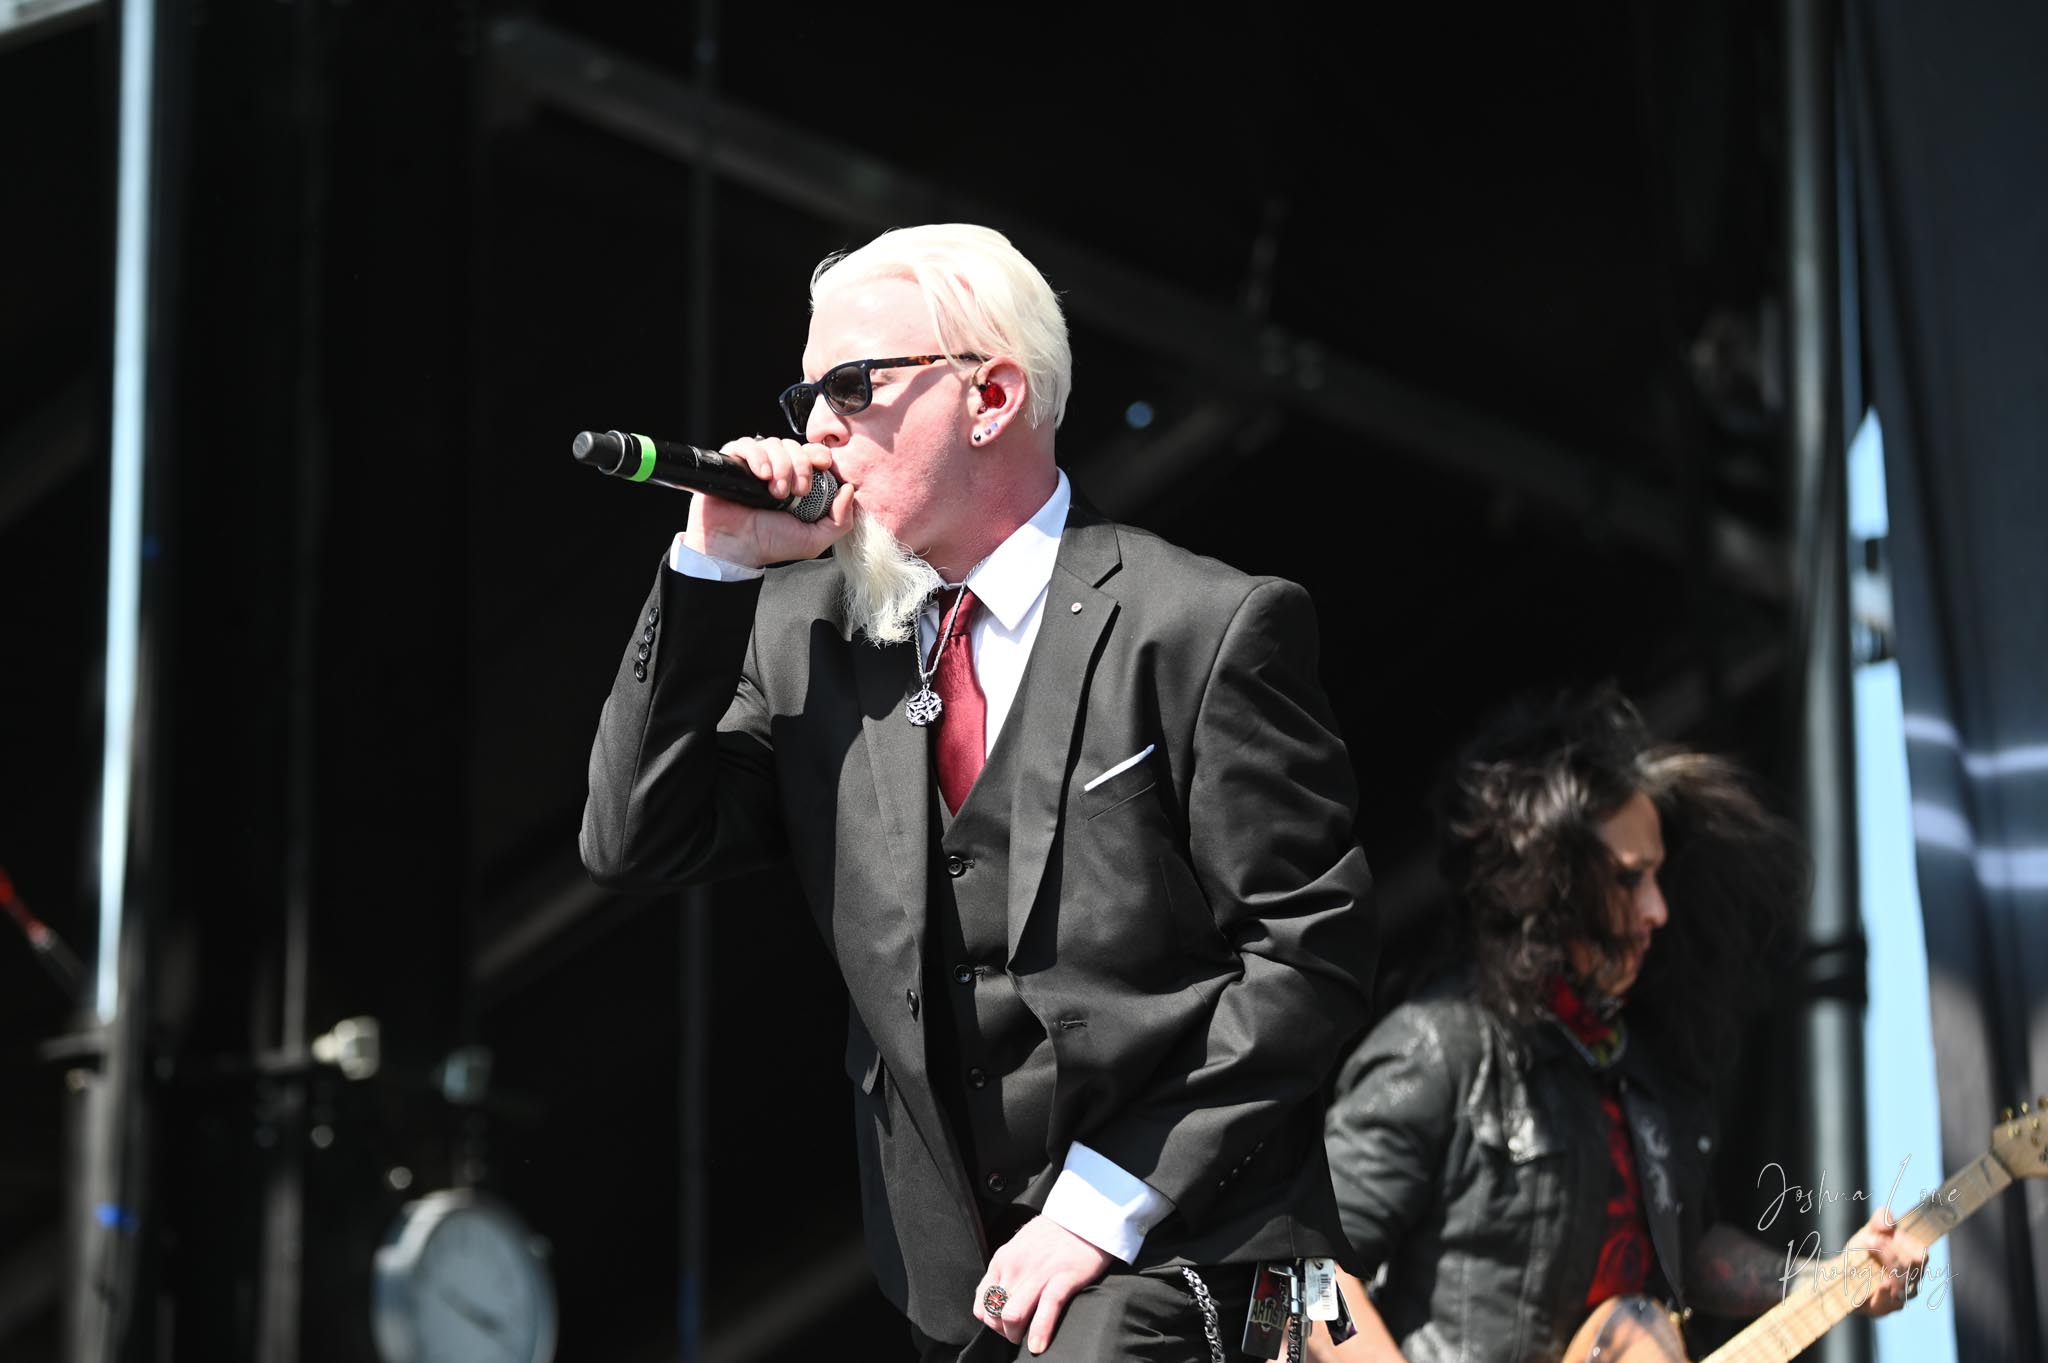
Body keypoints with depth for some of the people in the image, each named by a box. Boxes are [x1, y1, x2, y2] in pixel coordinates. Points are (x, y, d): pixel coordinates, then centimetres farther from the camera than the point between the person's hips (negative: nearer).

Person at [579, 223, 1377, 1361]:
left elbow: (1308, 953, -9)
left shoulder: (1207, 629, -7)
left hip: (1167, 1234, -5)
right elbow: (634, 848, 3)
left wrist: (1107, 1203, -13)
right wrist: (715, 569, -4)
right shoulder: (804, 628, 9)